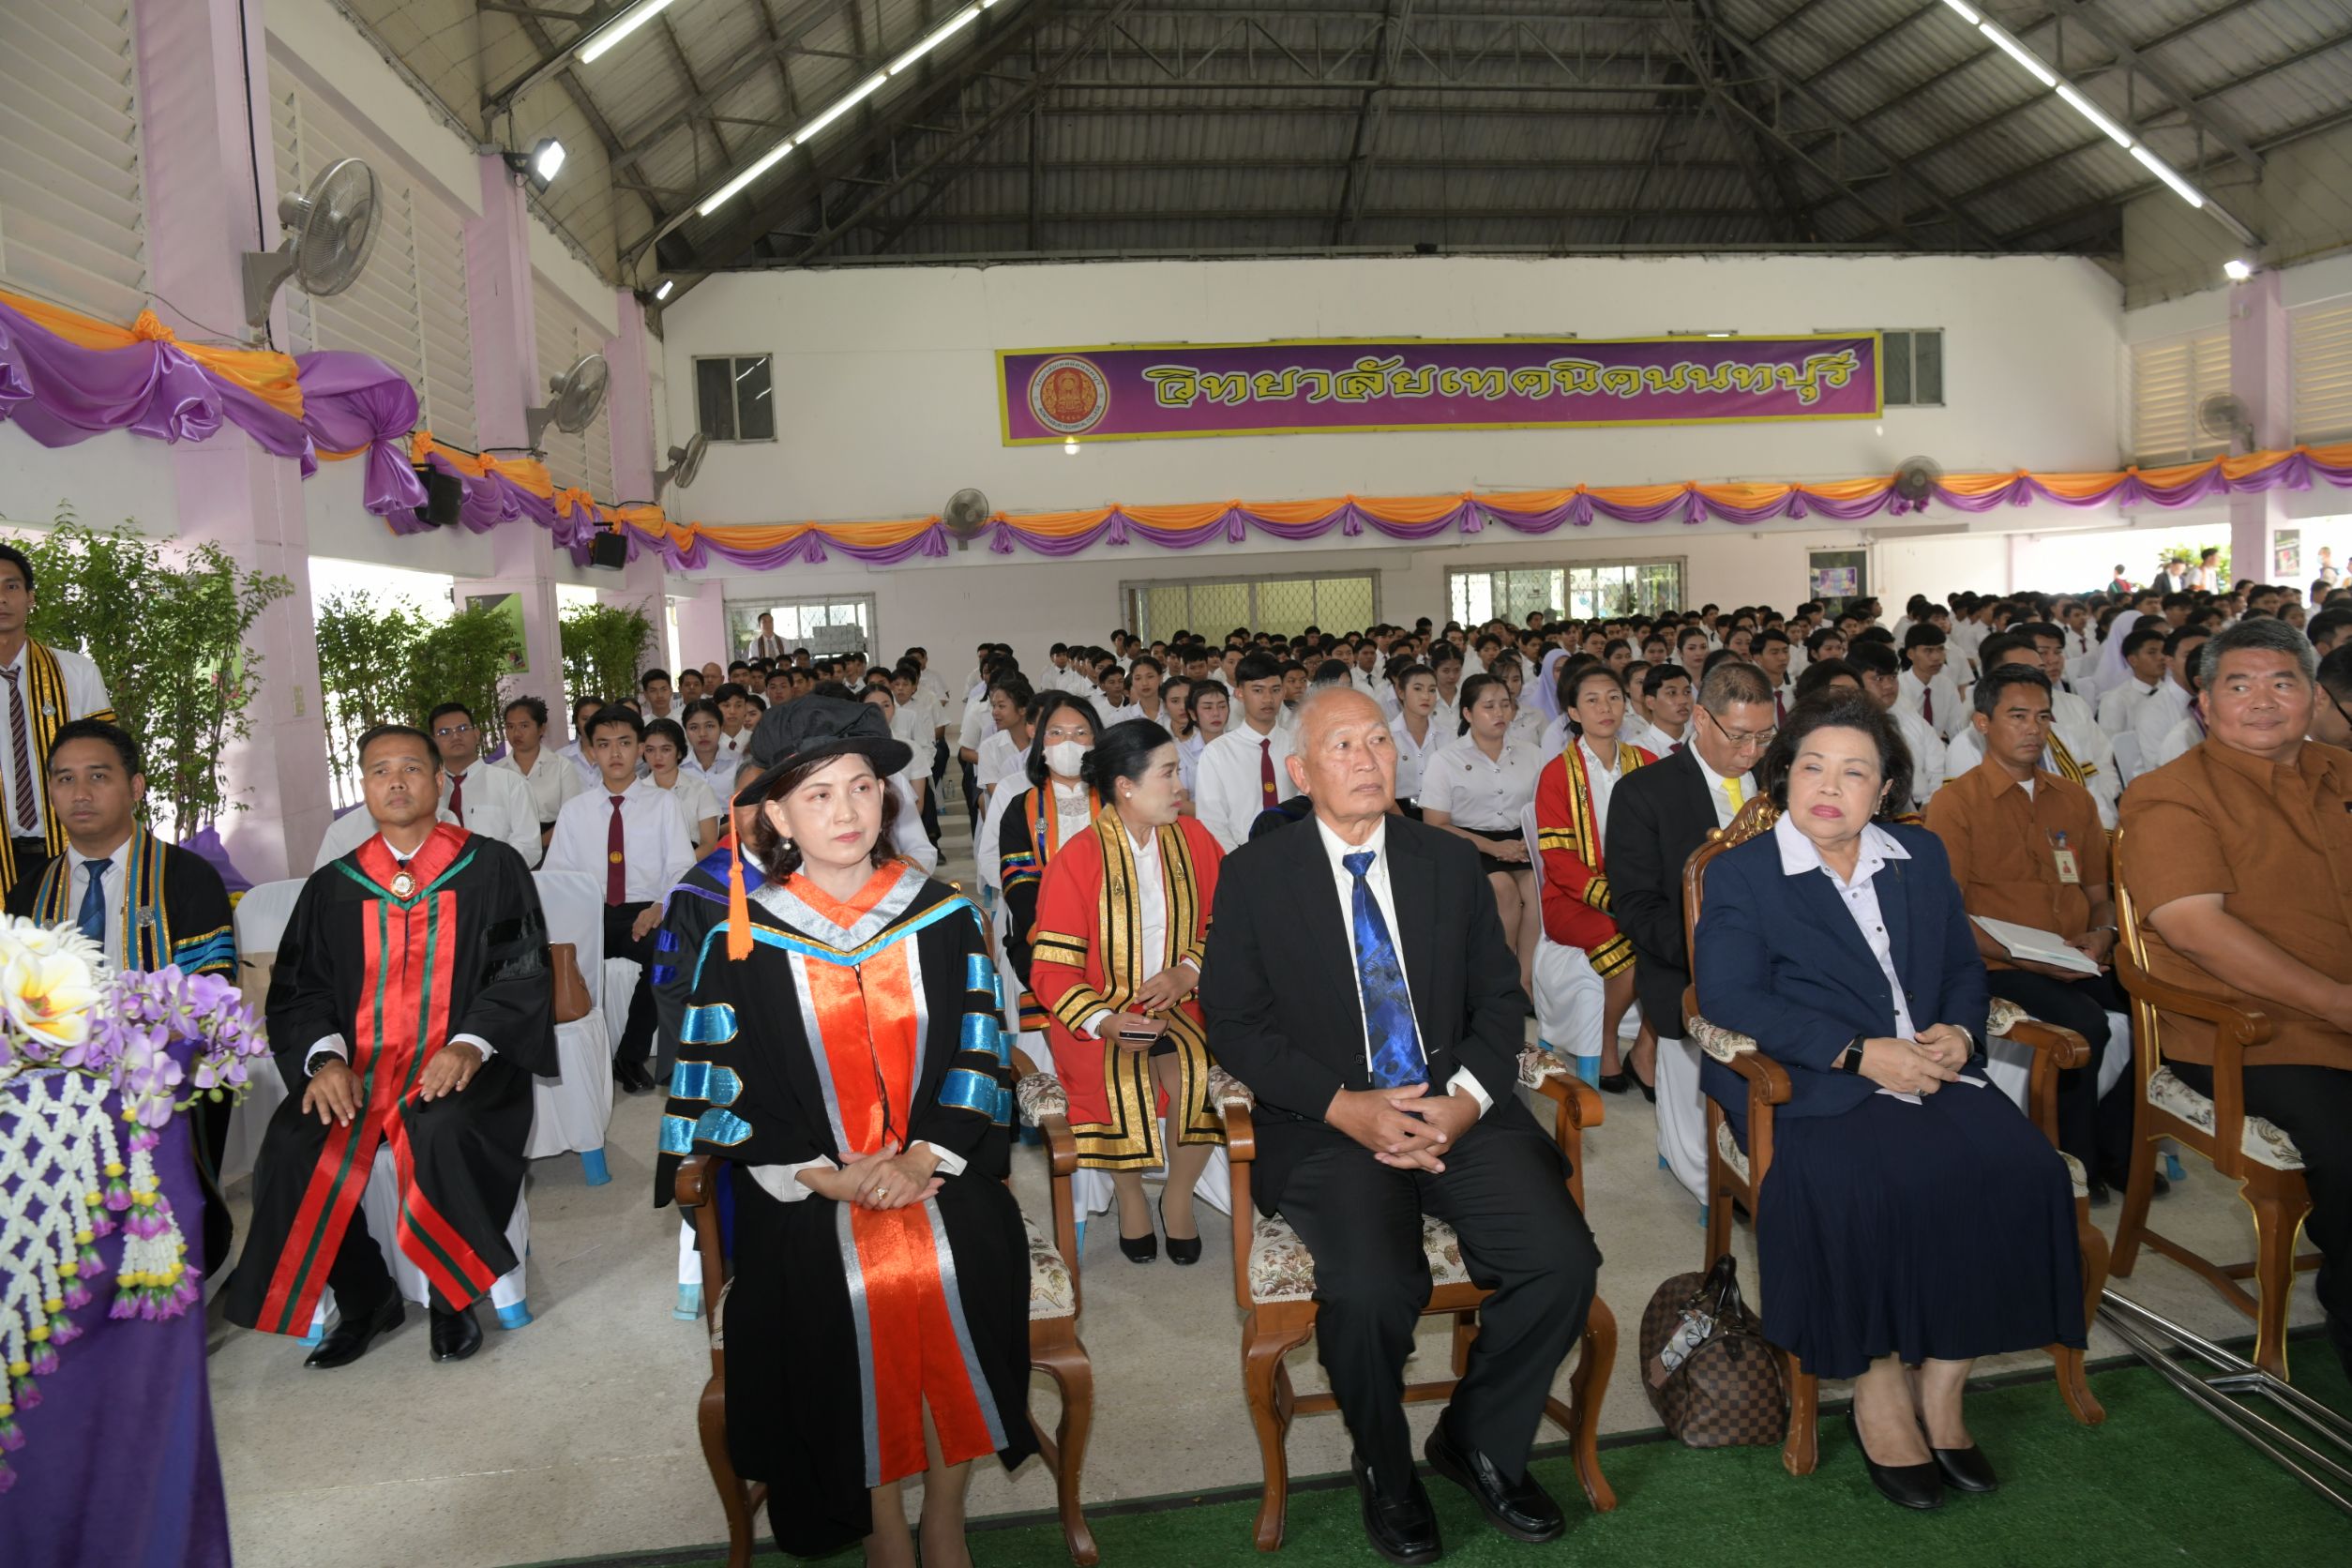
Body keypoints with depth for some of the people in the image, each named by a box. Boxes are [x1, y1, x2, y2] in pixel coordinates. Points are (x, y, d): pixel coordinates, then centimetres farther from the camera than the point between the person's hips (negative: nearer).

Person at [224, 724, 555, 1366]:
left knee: (444, 1135, -34)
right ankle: (364, 1297, 2)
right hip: (357, 1065, 4)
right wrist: (325, 1055, -11)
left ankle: (451, 1296, -6)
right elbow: (299, 988, 10)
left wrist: (471, 1044, -19)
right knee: (291, 1149, -23)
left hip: (458, 1063, -3)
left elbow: (522, 972, -2)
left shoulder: (491, 868, 4)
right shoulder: (333, 886, 13)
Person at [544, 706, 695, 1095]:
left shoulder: (665, 804, 10)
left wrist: (661, 908, -21)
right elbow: (555, 874, 12)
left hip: (645, 915, -2)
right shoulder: (575, 810, 17)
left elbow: (682, 869, 0)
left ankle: (632, 1057, -11)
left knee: (659, 949, -35)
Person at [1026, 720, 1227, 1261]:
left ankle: (1178, 1196, 2)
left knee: (1197, 1070, -27)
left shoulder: (1192, 840, 3)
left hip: (1179, 1006, 3)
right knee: (1124, 1079, -30)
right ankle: (1130, 1196, 2)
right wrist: (1105, 1021, -26)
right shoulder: (1076, 860, -9)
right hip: (1103, 1011, -2)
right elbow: (1052, 969, -10)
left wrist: (1189, 970, -13)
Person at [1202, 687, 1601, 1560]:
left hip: (1459, 1113, 4)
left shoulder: (1452, 863, 11)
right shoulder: (1253, 876, 1)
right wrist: (1345, 1106, -15)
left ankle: (1479, 1444, 10)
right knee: (1372, 1289, -29)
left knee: (1563, 1261, -19)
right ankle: (1384, 1470, 6)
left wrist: (1466, 1099, -9)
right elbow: (1233, 1024, -2)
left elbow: (1500, 1000, 10)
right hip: (1326, 1126, -3)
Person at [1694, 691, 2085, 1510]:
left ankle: (1941, 1392, -8)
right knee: (1871, 1186, -34)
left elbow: (1965, 967, 20)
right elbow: (1729, 997, -10)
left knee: (2019, 1166, -23)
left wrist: (1959, 1030, -4)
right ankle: (1879, 1395, -10)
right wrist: (1859, 1053, -18)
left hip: (1931, 1070, 5)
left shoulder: (1922, 856, 19)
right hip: (1813, 1088, -5)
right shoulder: (1739, 874, 2)